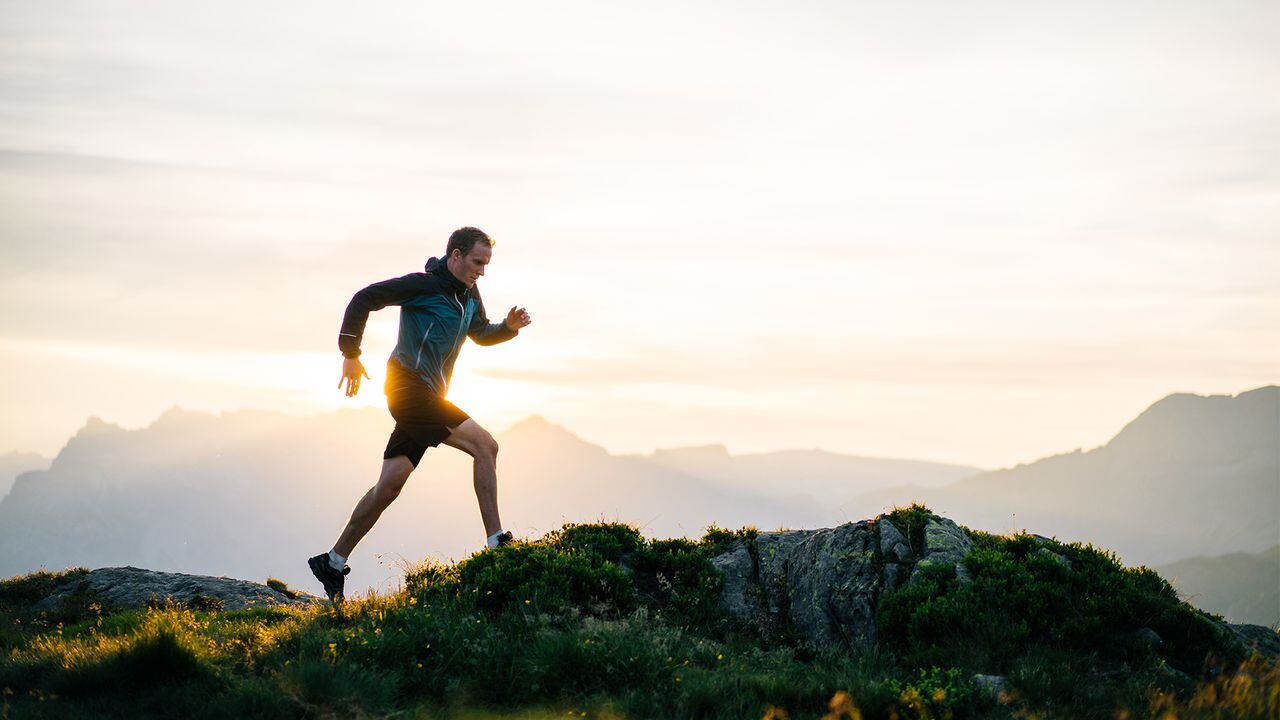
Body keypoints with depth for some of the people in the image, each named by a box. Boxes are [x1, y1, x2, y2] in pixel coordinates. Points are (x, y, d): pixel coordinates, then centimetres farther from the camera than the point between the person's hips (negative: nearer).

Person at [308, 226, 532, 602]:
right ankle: (497, 542, -15)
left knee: (389, 486, 7)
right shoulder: (423, 285, -10)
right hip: (410, 386, -9)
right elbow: (364, 298, -10)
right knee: (484, 445, -16)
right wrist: (351, 354, -14)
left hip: (426, 398, 9)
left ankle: (333, 562, 12)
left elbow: (482, 334, 31)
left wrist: (510, 326, 10)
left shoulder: (469, 295, 16)